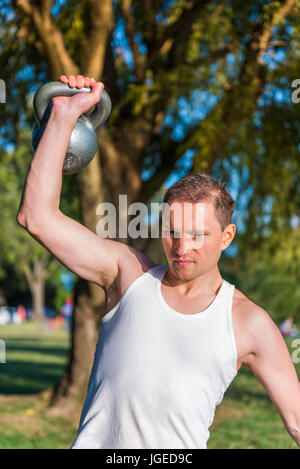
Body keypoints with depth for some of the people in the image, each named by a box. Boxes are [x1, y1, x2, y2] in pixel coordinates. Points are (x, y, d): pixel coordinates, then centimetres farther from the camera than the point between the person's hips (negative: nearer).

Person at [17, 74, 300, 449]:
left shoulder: (249, 323, 4)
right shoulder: (129, 273, 6)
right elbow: (37, 216, 1)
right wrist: (64, 117, -3)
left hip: (176, 449, -1)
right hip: (96, 442, 1)